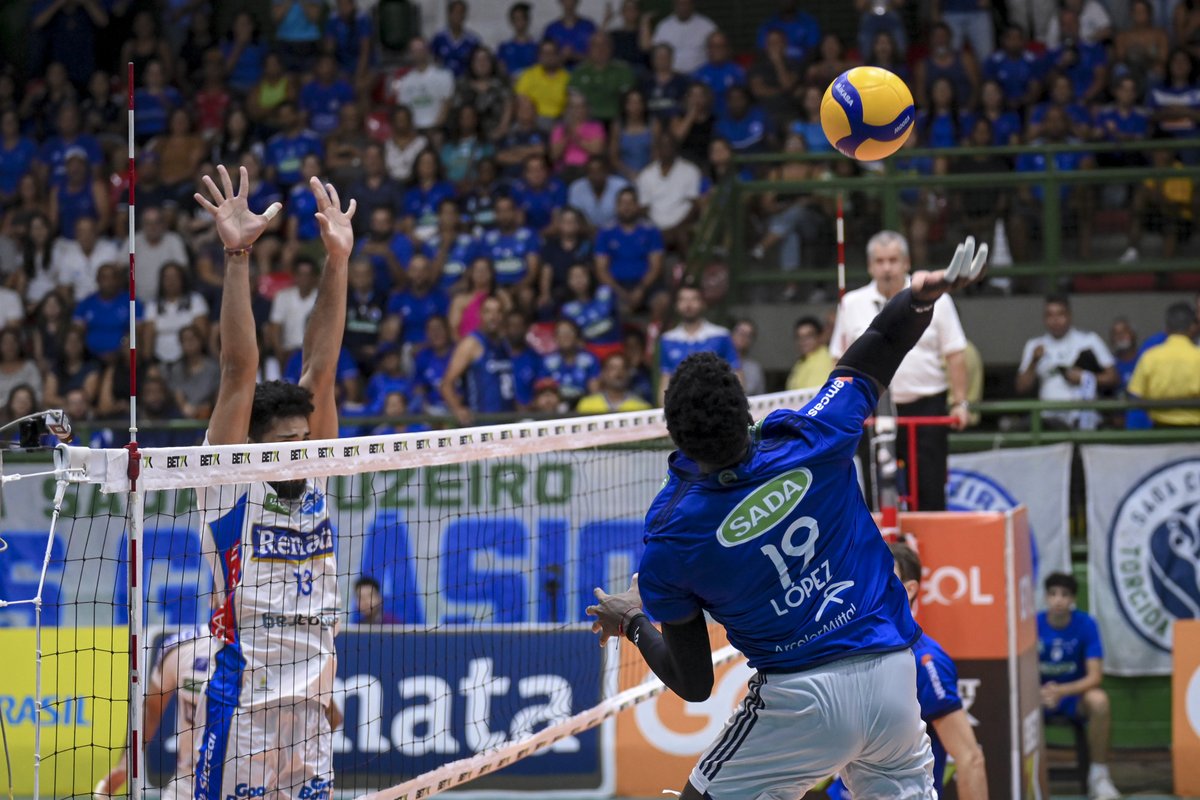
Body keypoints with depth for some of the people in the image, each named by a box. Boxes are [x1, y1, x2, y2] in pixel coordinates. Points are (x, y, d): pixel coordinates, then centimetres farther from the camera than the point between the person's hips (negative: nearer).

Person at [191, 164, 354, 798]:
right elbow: (239, 373, -8)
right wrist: (237, 257, -15)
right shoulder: (229, 485, -2)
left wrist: (337, 258, 3)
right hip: (241, 714, -6)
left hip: (311, 718, 6)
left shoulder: (312, 481, 12)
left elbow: (320, 371, 7)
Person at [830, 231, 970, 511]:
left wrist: (960, 403, -4)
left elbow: (955, 356, 2)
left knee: (931, 495, -3)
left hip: (926, 407, -1)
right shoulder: (852, 304, 8)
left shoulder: (935, 300, 3)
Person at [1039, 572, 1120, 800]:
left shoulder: (1086, 624, -12)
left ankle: (1099, 775, -20)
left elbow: (1094, 677, -16)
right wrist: (1040, 693, -32)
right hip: (1039, 695, 1)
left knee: (1098, 700, -35)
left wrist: (1062, 691, -34)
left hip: (1076, 694, -1)